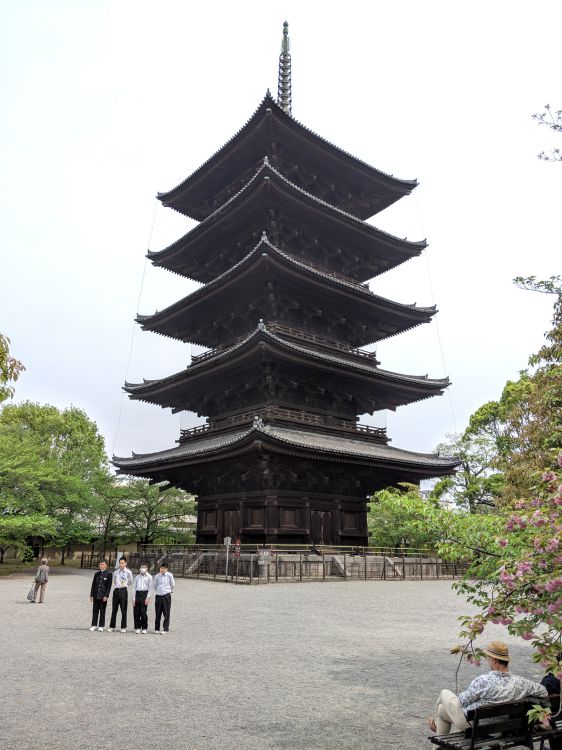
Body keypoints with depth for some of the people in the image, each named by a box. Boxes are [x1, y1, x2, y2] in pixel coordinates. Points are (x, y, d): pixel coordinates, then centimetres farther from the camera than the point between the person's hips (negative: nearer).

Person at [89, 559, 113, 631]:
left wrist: (106, 596, -13)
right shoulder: (96, 573, 10)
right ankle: (94, 625, 15)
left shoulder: (109, 574, -3)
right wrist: (91, 595, 6)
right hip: (96, 595, 4)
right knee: (95, 611, 6)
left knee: (102, 612, 3)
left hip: (103, 596, -4)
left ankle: (101, 626, 11)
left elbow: (109, 586, -7)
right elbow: (93, 584, 11)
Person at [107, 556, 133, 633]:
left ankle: (123, 627, 10)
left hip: (124, 591, -3)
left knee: (123, 610, 2)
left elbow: (131, 583, 8)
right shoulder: (115, 572, 7)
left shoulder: (128, 572, -2)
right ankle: (111, 627, 15)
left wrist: (124, 585, 6)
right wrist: (117, 585, 10)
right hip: (116, 590, 3)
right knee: (114, 610, 6)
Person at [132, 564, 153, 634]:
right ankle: (137, 628, 16)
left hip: (144, 593, -3)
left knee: (143, 612, -5)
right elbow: (134, 588, 13)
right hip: (137, 594, 3)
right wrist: (133, 598, 6)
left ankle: (144, 628, 8)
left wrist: (147, 598, -8)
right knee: (136, 612, 2)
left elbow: (150, 588, 1)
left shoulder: (149, 577, 4)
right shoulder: (137, 577, 14)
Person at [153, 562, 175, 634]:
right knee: (158, 613, 8)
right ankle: (157, 628, 21)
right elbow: (155, 586, 16)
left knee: (166, 613, 0)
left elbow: (172, 585, 6)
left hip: (166, 596, -2)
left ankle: (166, 629, 5)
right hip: (158, 596, 2)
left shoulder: (169, 575, -6)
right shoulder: (157, 576, 1)